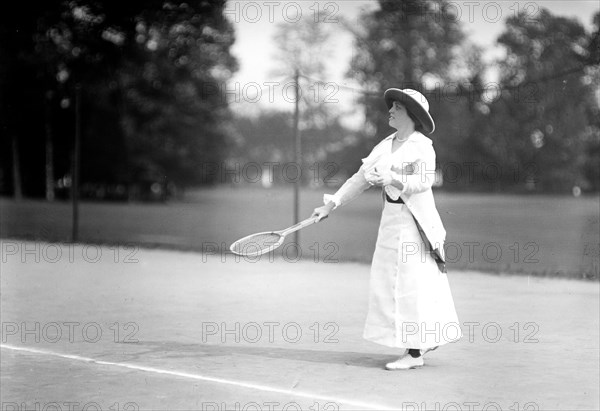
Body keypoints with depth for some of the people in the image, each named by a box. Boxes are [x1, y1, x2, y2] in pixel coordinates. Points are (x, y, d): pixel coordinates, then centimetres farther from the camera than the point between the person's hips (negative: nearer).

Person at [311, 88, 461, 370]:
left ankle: (415, 353, -2)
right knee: (388, 281, 10)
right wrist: (332, 204, 9)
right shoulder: (385, 146, 13)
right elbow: (361, 178, 14)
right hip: (391, 218, 8)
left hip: (415, 221, -8)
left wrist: (393, 179, -35)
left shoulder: (422, 145, -8)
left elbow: (425, 179, -22)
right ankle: (427, 337, 25)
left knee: (412, 283, -7)